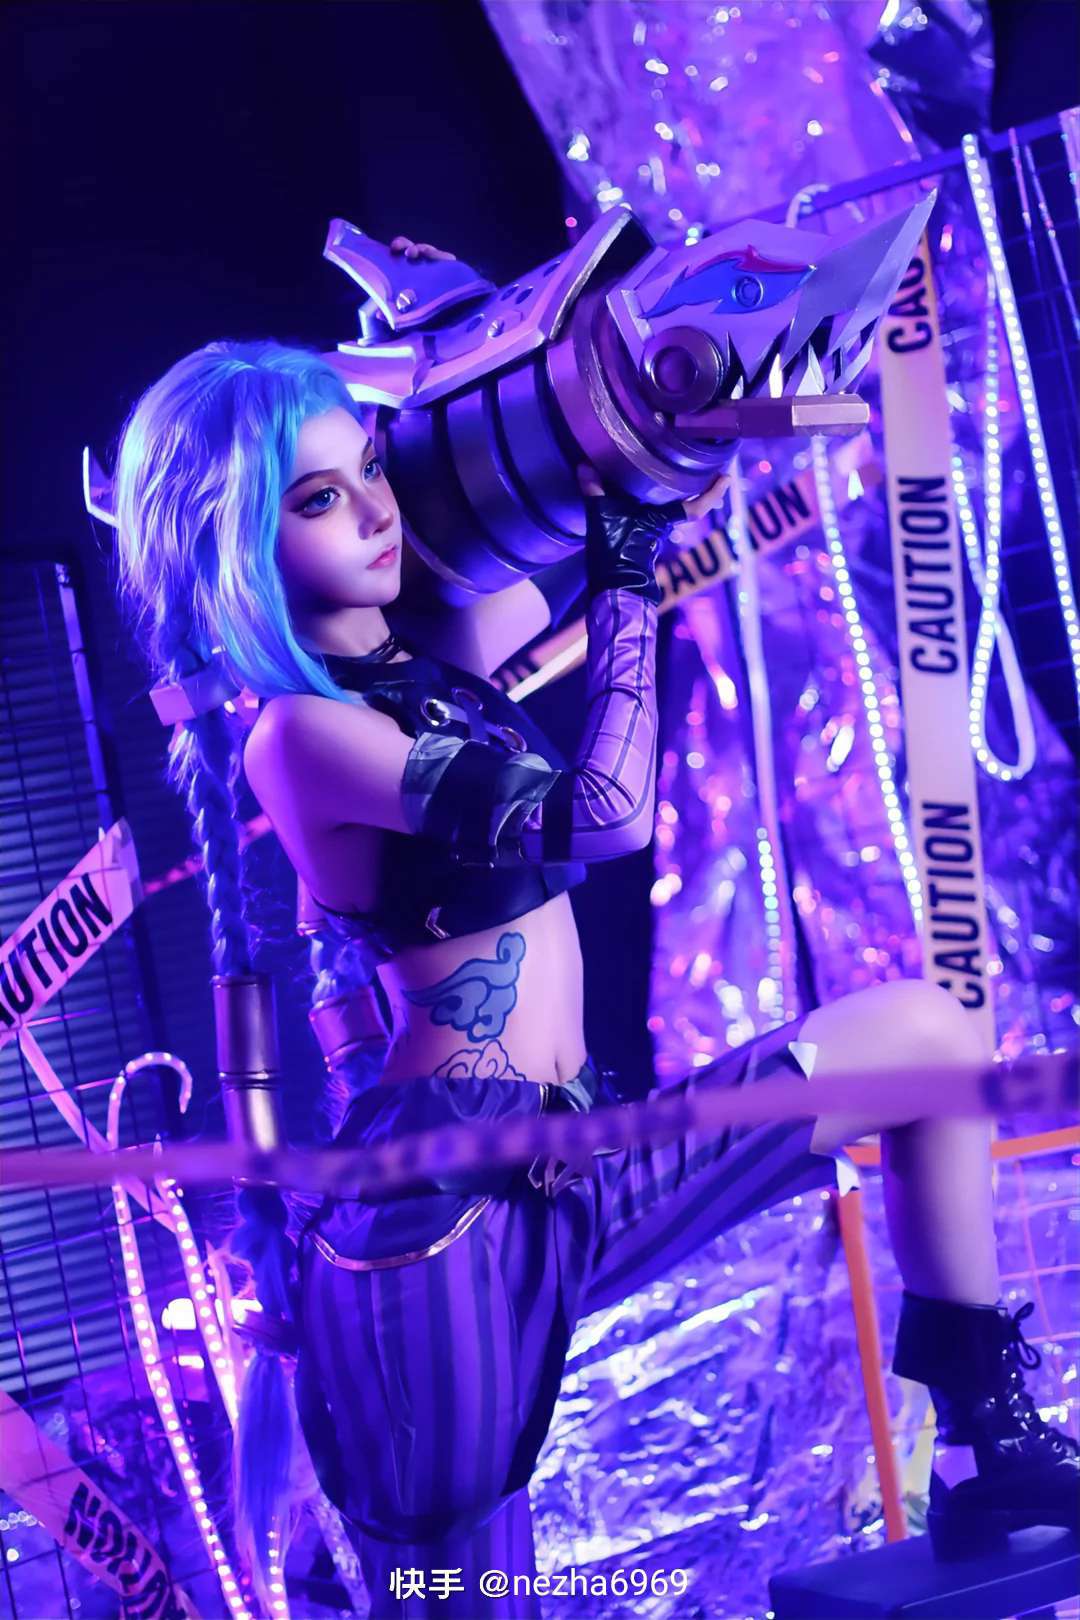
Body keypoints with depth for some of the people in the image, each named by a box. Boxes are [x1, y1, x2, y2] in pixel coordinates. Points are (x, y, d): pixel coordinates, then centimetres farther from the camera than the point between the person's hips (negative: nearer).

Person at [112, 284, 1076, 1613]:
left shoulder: (428, 667, 12)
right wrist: (628, 589, -9)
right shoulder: (299, 735, -14)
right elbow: (605, 818, -21)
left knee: (928, 1034, 6)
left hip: (570, 1165, 9)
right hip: (450, 1195, -9)